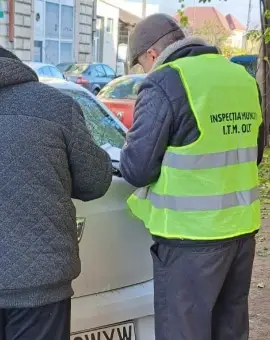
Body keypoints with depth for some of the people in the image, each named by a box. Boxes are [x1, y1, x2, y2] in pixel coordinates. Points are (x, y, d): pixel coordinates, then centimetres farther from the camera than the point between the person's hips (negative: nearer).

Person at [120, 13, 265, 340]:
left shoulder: (165, 83, -13)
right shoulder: (243, 78, 10)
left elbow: (137, 168, -12)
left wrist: (127, 153, 8)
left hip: (192, 236, -7)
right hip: (242, 228, 7)